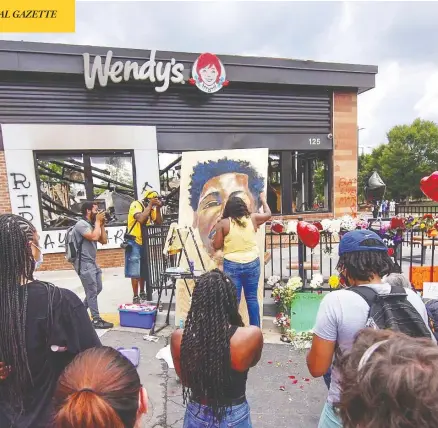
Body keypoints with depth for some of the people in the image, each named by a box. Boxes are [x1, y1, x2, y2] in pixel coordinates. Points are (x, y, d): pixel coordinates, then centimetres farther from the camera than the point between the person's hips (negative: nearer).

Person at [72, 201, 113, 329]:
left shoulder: (92, 225, 13)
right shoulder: (81, 224, -13)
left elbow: (104, 241, 12)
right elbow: (94, 237, -27)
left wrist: (102, 224, 5)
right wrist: (98, 221, -15)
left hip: (92, 262, 9)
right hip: (84, 264, -9)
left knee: (97, 289, 16)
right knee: (92, 292, -6)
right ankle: (96, 320, 1)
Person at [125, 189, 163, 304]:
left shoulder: (151, 208, 5)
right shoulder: (136, 204, -15)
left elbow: (159, 222, 0)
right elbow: (141, 219, -33)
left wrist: (157, 208, -11)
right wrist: (150, 205, -25)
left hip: (145, 242, 7)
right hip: (134, 242, -7)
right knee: (135, 271, -4)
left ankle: (142, 293, 30)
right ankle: (135, 297, 4)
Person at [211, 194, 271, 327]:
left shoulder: (223, 223, -6)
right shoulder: (252, 219, 1)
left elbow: (216, 246, -5)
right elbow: (268, 214, 20)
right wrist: (263, 200, 35)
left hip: (232, 266, -2)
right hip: (252, 264, 2)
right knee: (252, 298, 12)